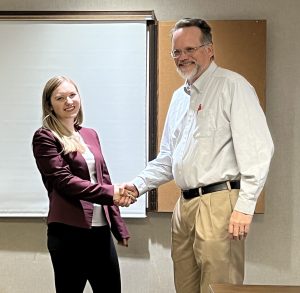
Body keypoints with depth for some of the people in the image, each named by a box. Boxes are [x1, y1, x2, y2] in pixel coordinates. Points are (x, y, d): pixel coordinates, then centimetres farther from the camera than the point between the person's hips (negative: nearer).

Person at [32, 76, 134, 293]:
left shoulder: (91, 135, 15)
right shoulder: (45, 138, -4)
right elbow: (64, 181, -14)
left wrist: (119, 226, 14)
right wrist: (110, 193, -22)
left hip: (101, 230, 6)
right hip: (68, 233, -6)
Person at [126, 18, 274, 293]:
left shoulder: (232, 85, -6)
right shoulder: (179, 97, 20)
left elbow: (256, 148, -14)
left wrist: (245, 206, -19)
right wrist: (138, 185, 11)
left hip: (218, 202, -8)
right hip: (184, 205, 8)